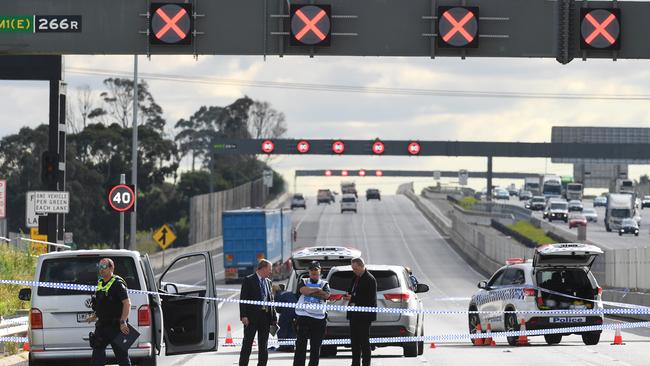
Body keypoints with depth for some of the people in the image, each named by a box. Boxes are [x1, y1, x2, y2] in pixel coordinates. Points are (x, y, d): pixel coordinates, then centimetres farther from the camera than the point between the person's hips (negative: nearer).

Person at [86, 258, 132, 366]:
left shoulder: (118, 284, -11)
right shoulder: (100, 283, 14)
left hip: (116, 326, -8)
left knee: (122, 357, -1)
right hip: (102, 326, 8)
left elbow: (127, 303, -19)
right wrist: (94, 316, 18)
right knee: (97, 353, 6)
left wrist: (123, 322, -26)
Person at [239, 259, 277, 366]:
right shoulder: (249, 280, -4)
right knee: (247, 344, -1)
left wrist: (274, 318, 8)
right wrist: (244, 316, -18)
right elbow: (243, 299, -9)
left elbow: (271, 300, 15)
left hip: (266, 317, 6)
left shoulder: (268, 282, 14)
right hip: (252, 317, -6)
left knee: (263, 346, 8)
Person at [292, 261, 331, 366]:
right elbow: (302, 290, -13)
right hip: (303, 317, -1)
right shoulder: (304, 282, 11)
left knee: (316, 346, 5)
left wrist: (310, 291, -7)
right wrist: (317, 289, -6)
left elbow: (326, 295, -7)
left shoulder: (324, 284, 13)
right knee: (301, 344, -6)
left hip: (319, 319, 1)